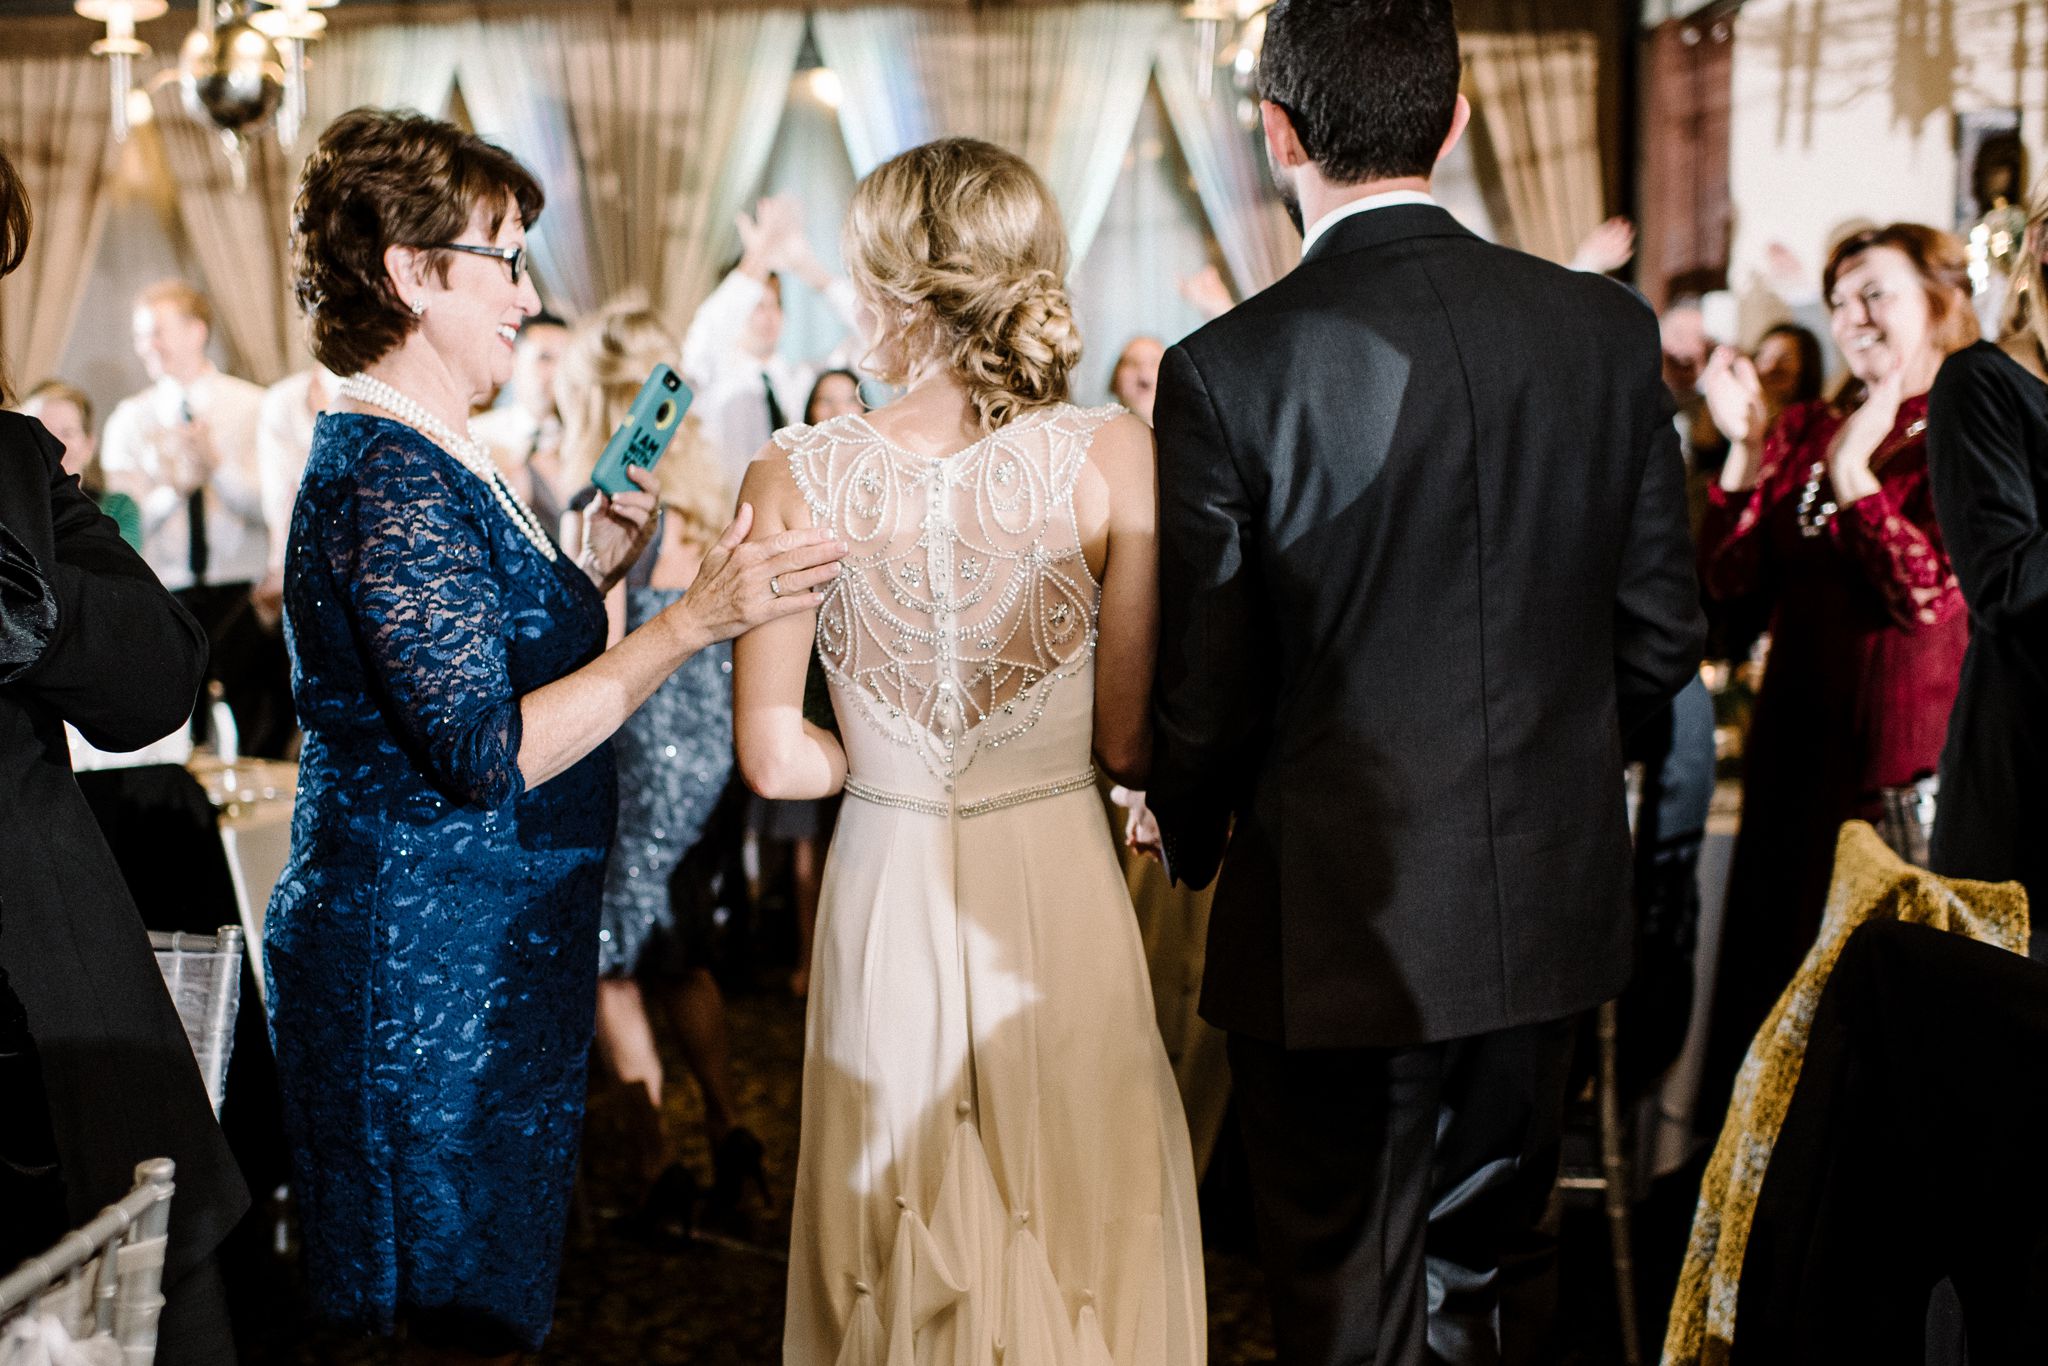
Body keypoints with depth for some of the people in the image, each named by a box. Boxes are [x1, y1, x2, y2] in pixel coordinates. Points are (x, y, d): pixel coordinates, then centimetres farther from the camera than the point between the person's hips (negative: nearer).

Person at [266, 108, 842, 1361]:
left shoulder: (433, 460, 14)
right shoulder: (388, 479, -20)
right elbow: (484, 752, -26)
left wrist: (596, 570, 7)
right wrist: (693, 620, -26)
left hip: (492, 950, 10)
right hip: (432, 964, -10)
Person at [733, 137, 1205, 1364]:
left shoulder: (796, 480, -10)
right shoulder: (1114, 456, -11)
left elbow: (776, 758, -8)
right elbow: (1131, 745, -8)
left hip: (887, 891, 1)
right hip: (1061, 892, -1)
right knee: (1081, 1244, 16)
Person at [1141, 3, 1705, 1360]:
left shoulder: (1228, 370, -16)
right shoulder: (1611, 329, -4)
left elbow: (1206, 692, -11)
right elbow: (1661, 637, 2)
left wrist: (1187, 844, 9)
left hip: (1341, 927, -4)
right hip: (1555, 907, 4)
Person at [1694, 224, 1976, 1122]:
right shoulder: (1807, 431, 12)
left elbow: (1928, 594, -17)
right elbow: (1727, 578, 3)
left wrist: (1852, 467, -18)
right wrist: (1747, 451, -7)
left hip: (1905, 744, -6)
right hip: (1798, 735, 6)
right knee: (1771, 958, 12)